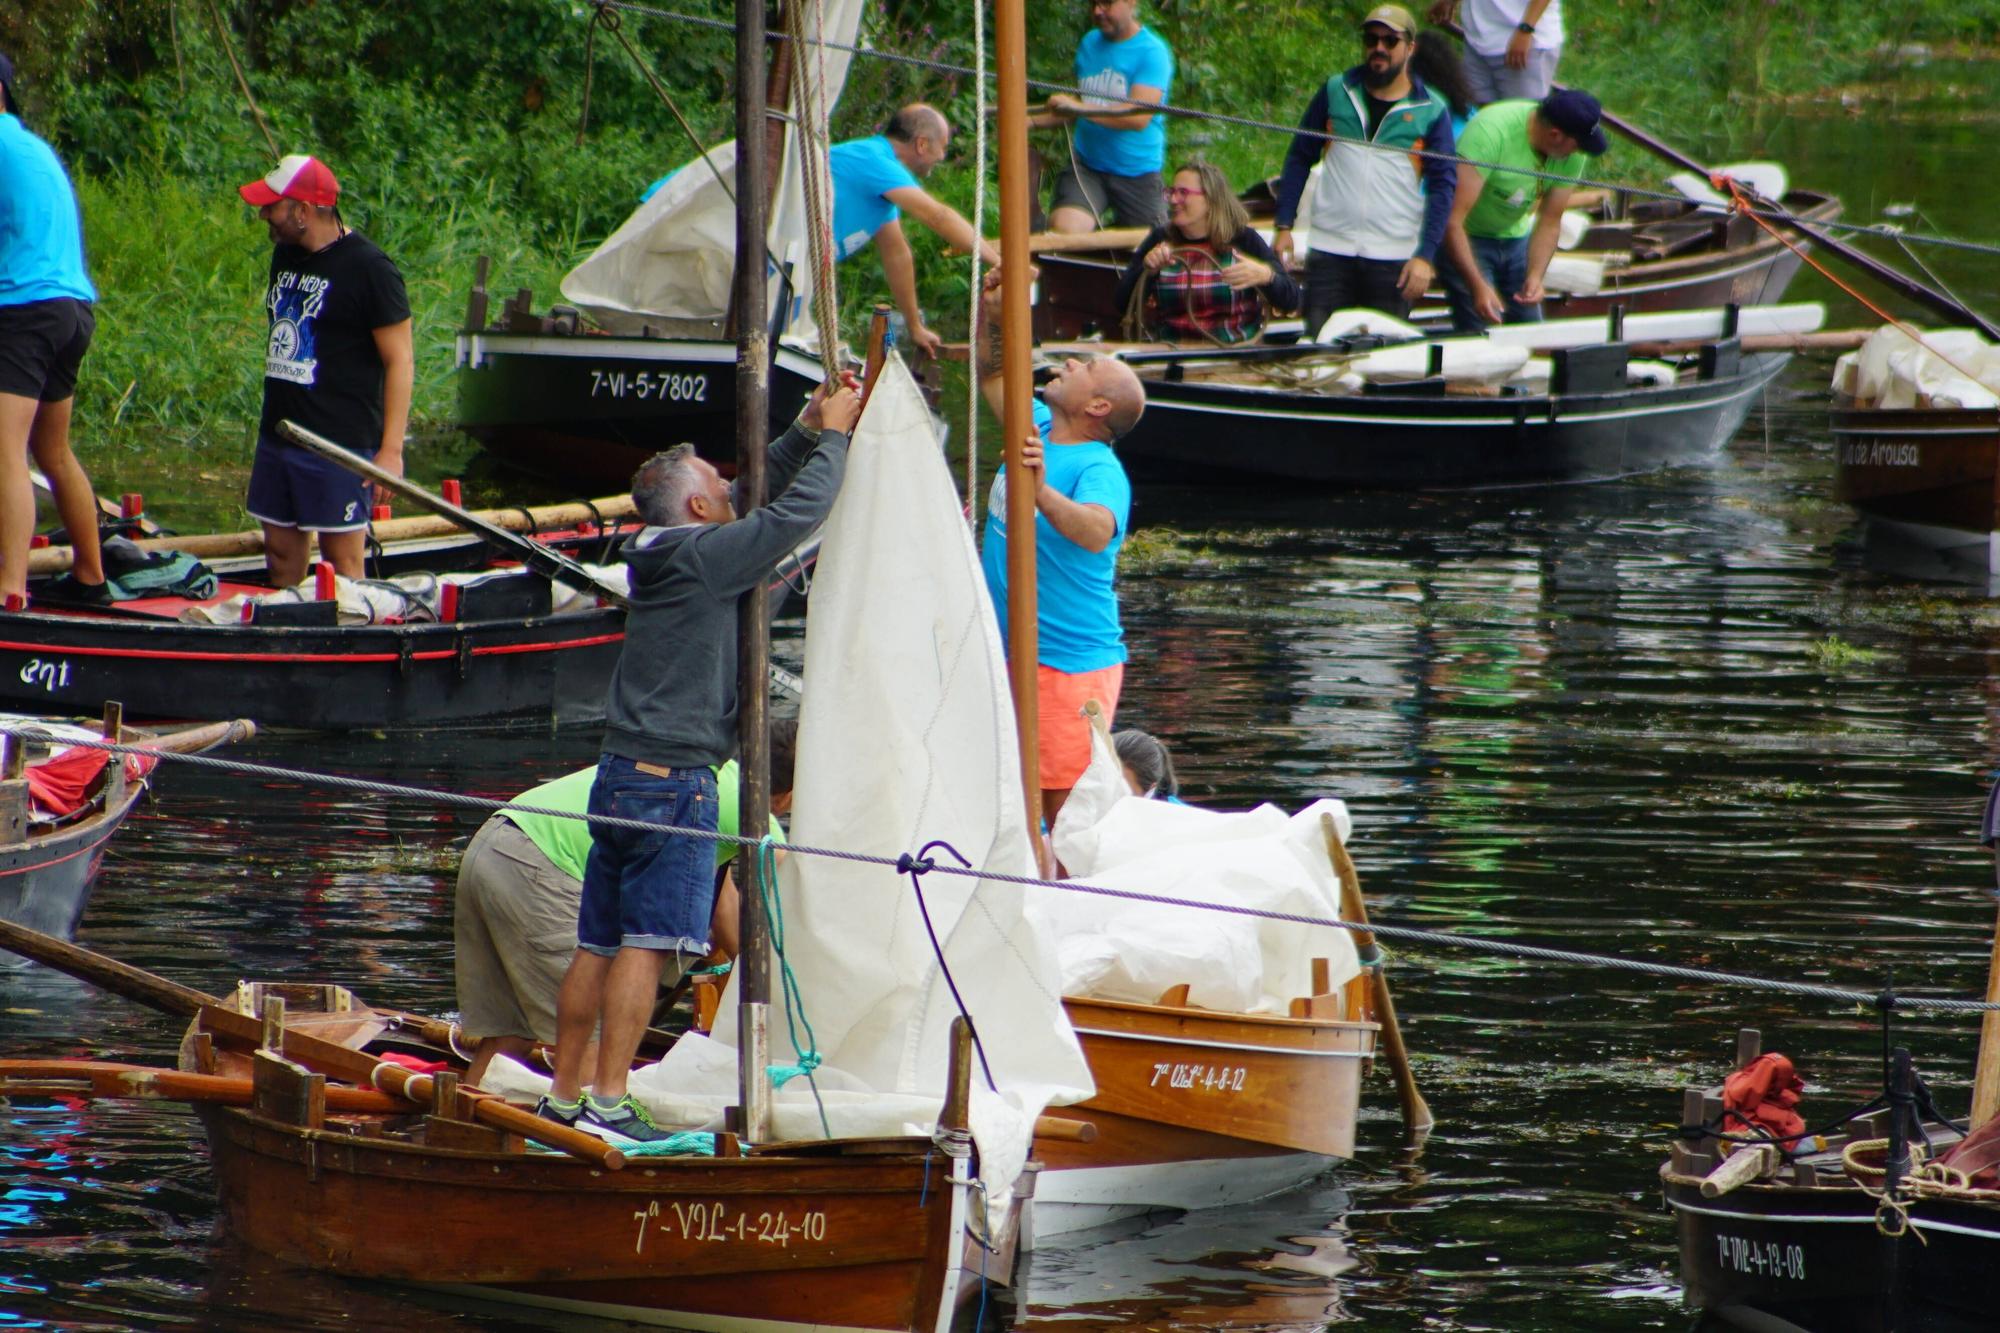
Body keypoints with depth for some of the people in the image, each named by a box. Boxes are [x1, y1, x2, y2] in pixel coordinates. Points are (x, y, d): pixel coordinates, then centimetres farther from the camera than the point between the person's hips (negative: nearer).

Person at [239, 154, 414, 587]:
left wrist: (391, 449, -16)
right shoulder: (285, 256, 12)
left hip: (340, 444, -8)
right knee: (281, 552, 9)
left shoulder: (368, 268, -11)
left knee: (342, 561, -5)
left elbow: (400, 361, -11)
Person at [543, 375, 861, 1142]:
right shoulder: (704, 556, -10)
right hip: (673, 780, -9)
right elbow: (797, 512, -10)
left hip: (621, 773, 9)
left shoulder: (659, 555, 14)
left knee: (598, 946, 9)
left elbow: (764, 496, 26)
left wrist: (807, 430, 21)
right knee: (646, 944, -9)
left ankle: (563, 1099, 11)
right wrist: (832, 435, 4)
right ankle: (609, 1103, -11)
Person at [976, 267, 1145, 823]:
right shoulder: (1037, 428, 8)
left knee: (1065, 809, -10)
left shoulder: (1100, 470, -16)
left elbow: (1097, 532, -36)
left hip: (1070, 664, -9)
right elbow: (992, 375, 24)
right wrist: (991, 305, 9)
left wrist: (1042, 492, -52)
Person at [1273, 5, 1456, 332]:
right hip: (1330, 253, 1)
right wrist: (1284, 227, 4)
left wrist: (1425, 256, -9)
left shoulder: (1431, 111, 1)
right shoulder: (1336, 92, 7)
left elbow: (1443, 186, 0)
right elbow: (1299, 158, 12)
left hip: (1394, 258, -1)